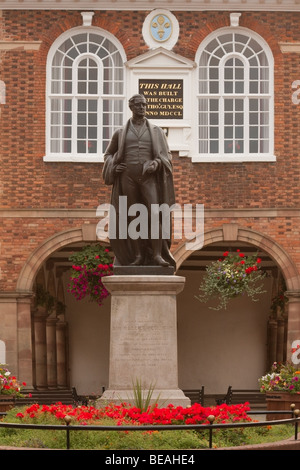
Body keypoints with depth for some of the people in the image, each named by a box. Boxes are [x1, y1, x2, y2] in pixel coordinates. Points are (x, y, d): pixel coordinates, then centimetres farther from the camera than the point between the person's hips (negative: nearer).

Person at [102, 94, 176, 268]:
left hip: (148, 177, -1)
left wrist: (156, 164, -15)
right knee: (133, 217, 1)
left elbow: (166, 155, 7)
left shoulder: (156, 131, 9)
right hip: (128, 177, 1)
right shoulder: (121, 132, 11)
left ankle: (157, 254, -17)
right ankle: (138, 256, 7)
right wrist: (114, 167, -1)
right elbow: (108, 154, 22)